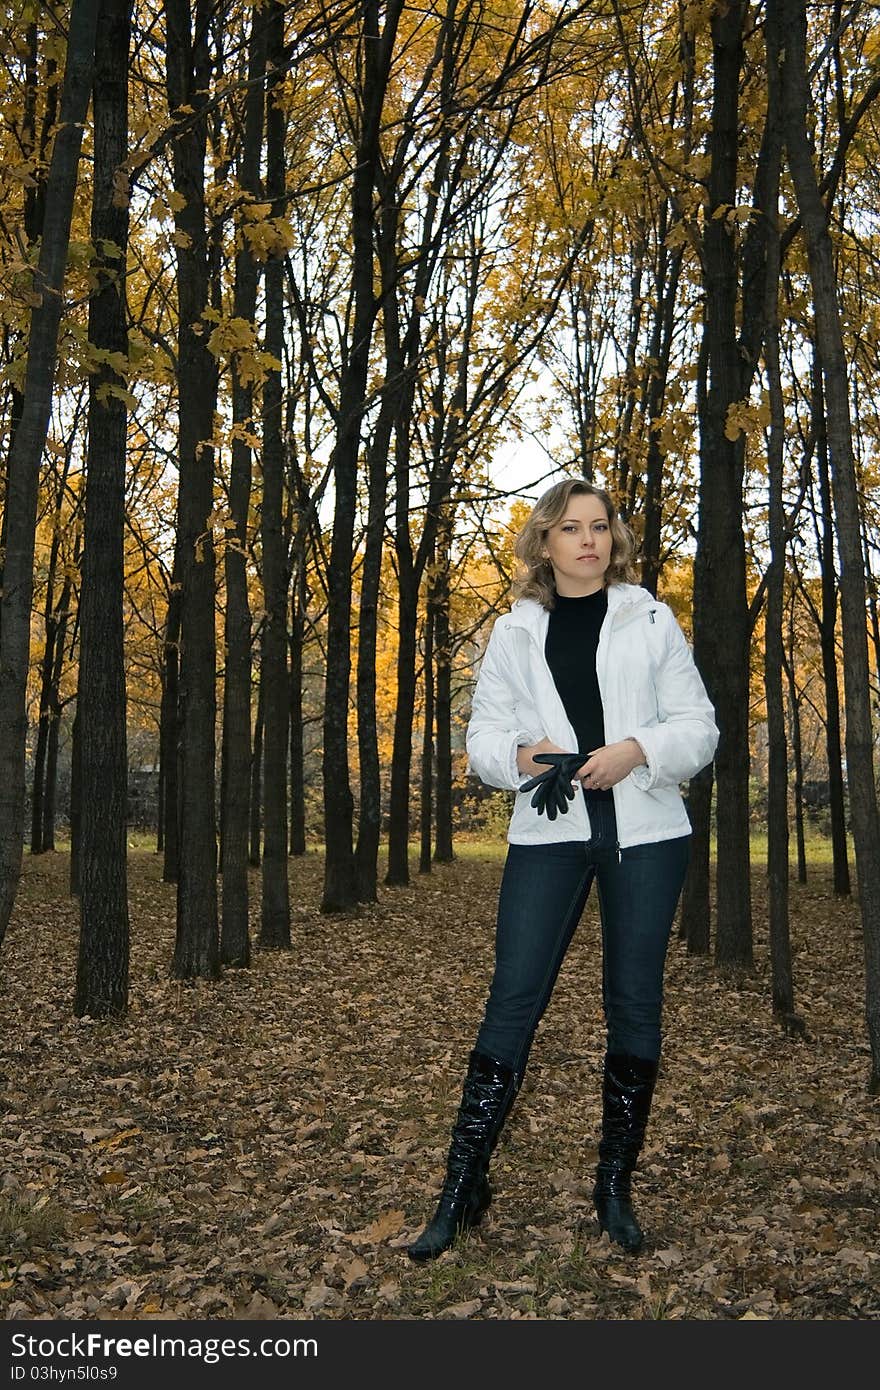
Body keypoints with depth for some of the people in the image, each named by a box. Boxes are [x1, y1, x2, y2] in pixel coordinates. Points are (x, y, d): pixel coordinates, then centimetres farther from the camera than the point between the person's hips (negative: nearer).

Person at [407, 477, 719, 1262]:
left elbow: (698, 725, 3)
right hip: (548, 832, 0)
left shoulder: (651, 620, 6)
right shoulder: (515, 631, 10)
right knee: (513, 1000, -4)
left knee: (635, 1006, 6)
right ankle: (462, 1189, 6)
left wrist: (639, 750, -16)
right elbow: (484, 733, 7)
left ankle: (615, 1185, 22)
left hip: (644, 832, 0)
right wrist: (519, 757, -14)